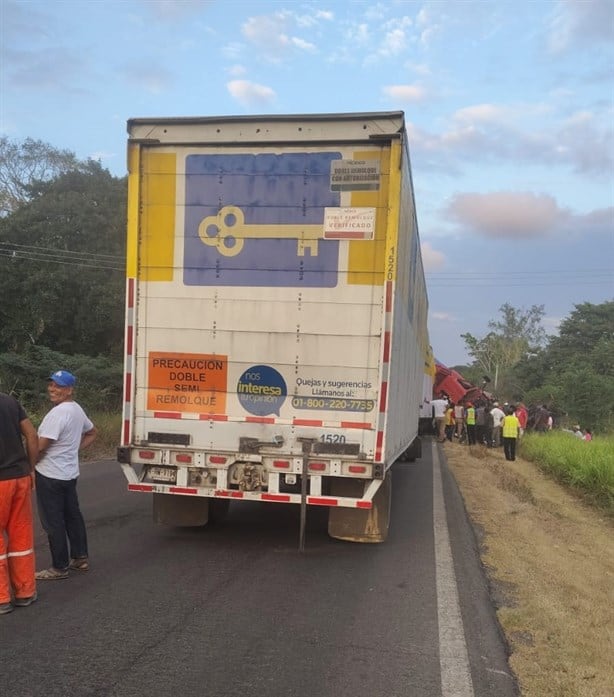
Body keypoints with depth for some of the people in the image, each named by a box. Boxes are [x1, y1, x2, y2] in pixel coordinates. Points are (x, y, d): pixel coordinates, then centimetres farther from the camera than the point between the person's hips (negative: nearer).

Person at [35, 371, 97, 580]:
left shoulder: (58, 413, -22)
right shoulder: (77, 409, 9)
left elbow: (40, 445, -24)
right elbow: (91, 433, 24)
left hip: (50, 476, -10)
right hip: (70, 473, 10)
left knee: (53, 523, 0)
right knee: (73, 516, 17)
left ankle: (59, 568, 9)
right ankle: (80, 558, 27)